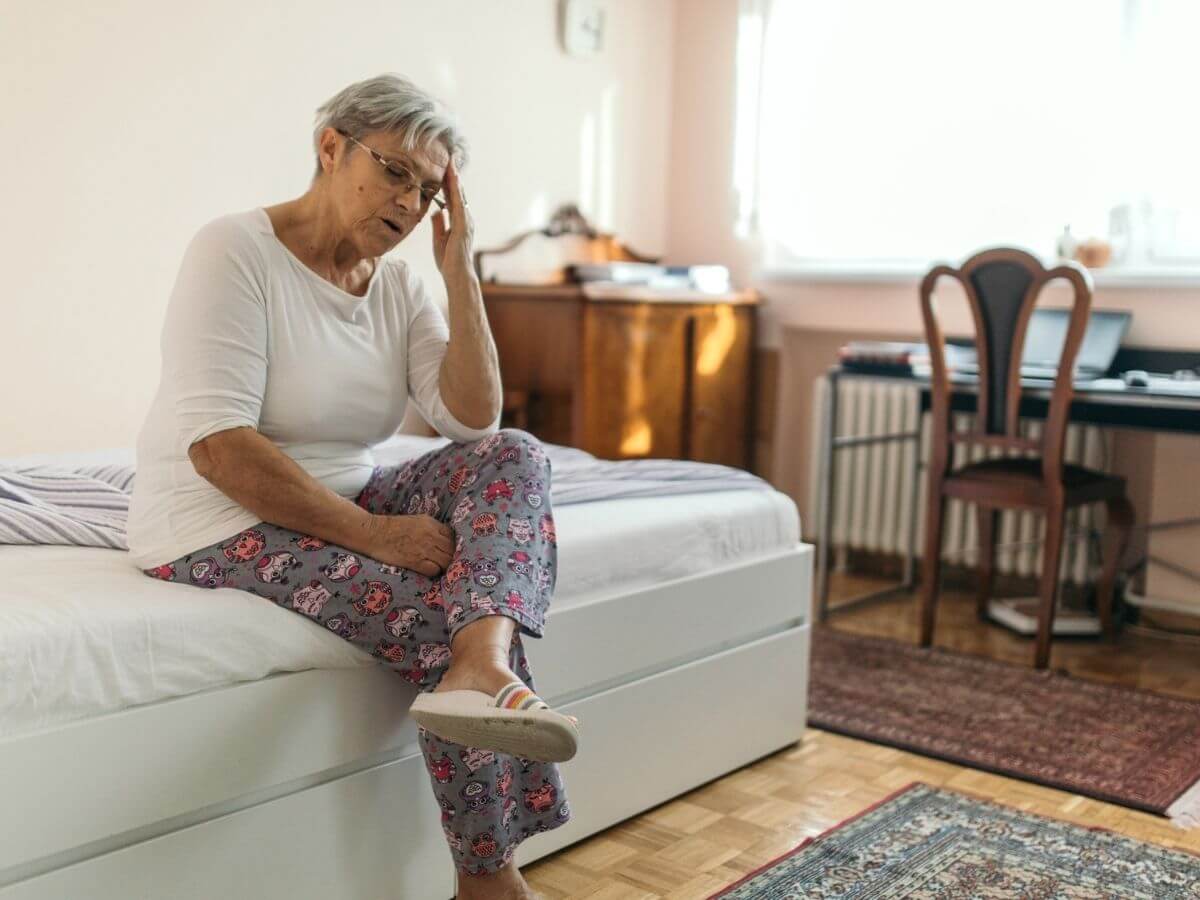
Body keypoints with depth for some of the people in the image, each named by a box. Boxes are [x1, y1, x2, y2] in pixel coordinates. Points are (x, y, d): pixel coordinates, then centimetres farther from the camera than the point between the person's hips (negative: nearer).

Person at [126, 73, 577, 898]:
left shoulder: (398, 283, 5)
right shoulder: (237, 251, -14)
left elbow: (475, 422, -5)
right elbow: (217, 446, -24)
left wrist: (459, 270, -9)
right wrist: (374, 534, -25)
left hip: (344, 507, 7)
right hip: (224, 529, -7)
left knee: (514, 457, -15)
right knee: (444, 616, -21)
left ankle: (481, 670, -41)